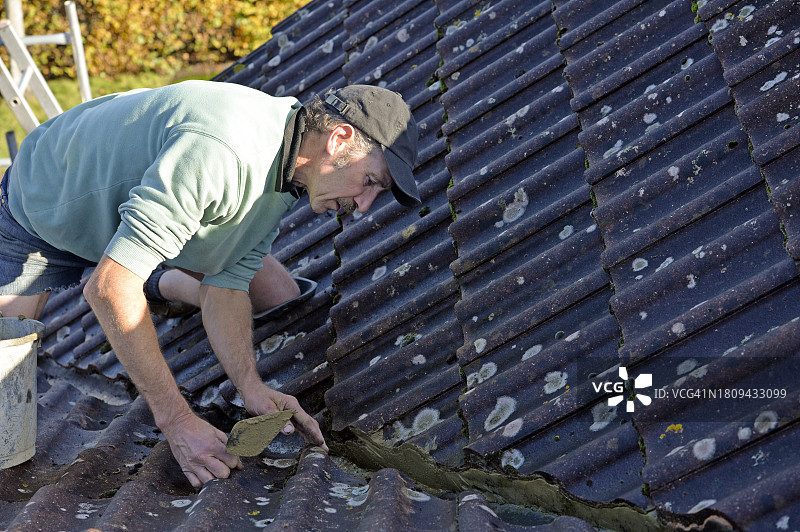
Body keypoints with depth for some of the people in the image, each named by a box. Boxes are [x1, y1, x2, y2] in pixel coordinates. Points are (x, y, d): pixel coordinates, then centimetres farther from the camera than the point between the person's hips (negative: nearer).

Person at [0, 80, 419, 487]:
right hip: (45, 208, -6)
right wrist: (177, 420, -43)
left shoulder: (285, 177, -14)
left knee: (281, 297, -1)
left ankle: (157, 282, 20)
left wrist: (252, 386, -27)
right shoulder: (219, 150, -44)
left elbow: (225, 290, -11)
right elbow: (109, 288, -45)